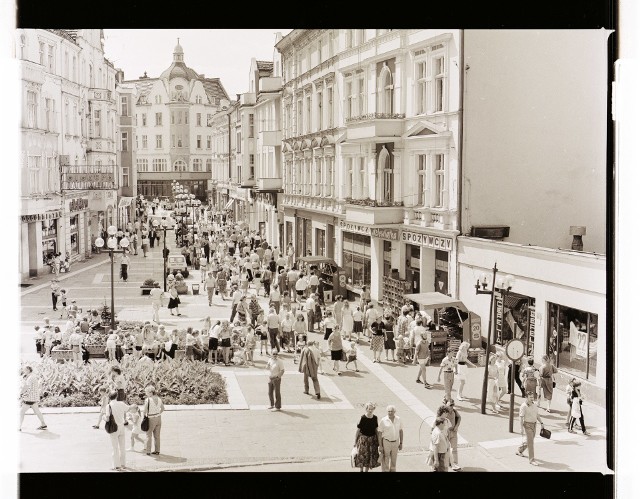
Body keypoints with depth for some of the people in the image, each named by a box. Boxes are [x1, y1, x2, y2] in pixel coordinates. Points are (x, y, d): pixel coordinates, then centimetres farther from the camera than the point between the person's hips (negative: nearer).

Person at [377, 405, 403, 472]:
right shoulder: (383, 420, -13)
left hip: (395, 442, 4)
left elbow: (400, 431, 8)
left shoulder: (398, 419, -3)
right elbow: (379, 433, -10)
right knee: (385, 462, 1)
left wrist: (401, 443, 8)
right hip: (386, 442, -3)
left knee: (393, 461, 15)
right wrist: (380, 446, -12)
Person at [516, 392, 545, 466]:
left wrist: (541, 423, 9)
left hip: (533, 424, 8)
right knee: (530, 442, -10)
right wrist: (521, 428, -22)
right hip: (527, 425, -8)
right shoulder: (523, 406, -19)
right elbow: (521, 417, -19)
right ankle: (531, 460, -8)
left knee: (529, 440, 20)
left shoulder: (534, 405, 4)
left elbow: (537, 415, 15)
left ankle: (519, 451, 42)